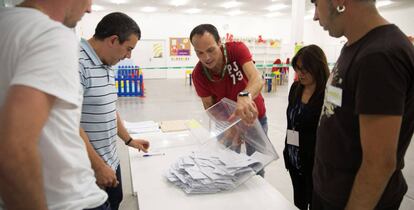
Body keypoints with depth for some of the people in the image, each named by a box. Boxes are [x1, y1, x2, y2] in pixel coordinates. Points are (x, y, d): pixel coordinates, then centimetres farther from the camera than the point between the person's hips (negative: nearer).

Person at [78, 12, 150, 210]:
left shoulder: (107, 66, 8)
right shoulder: (76, 63, -22)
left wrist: (129, 140, 22)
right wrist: (98, 166, -20)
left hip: (111, 162, 9)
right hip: (89, 171, -9)